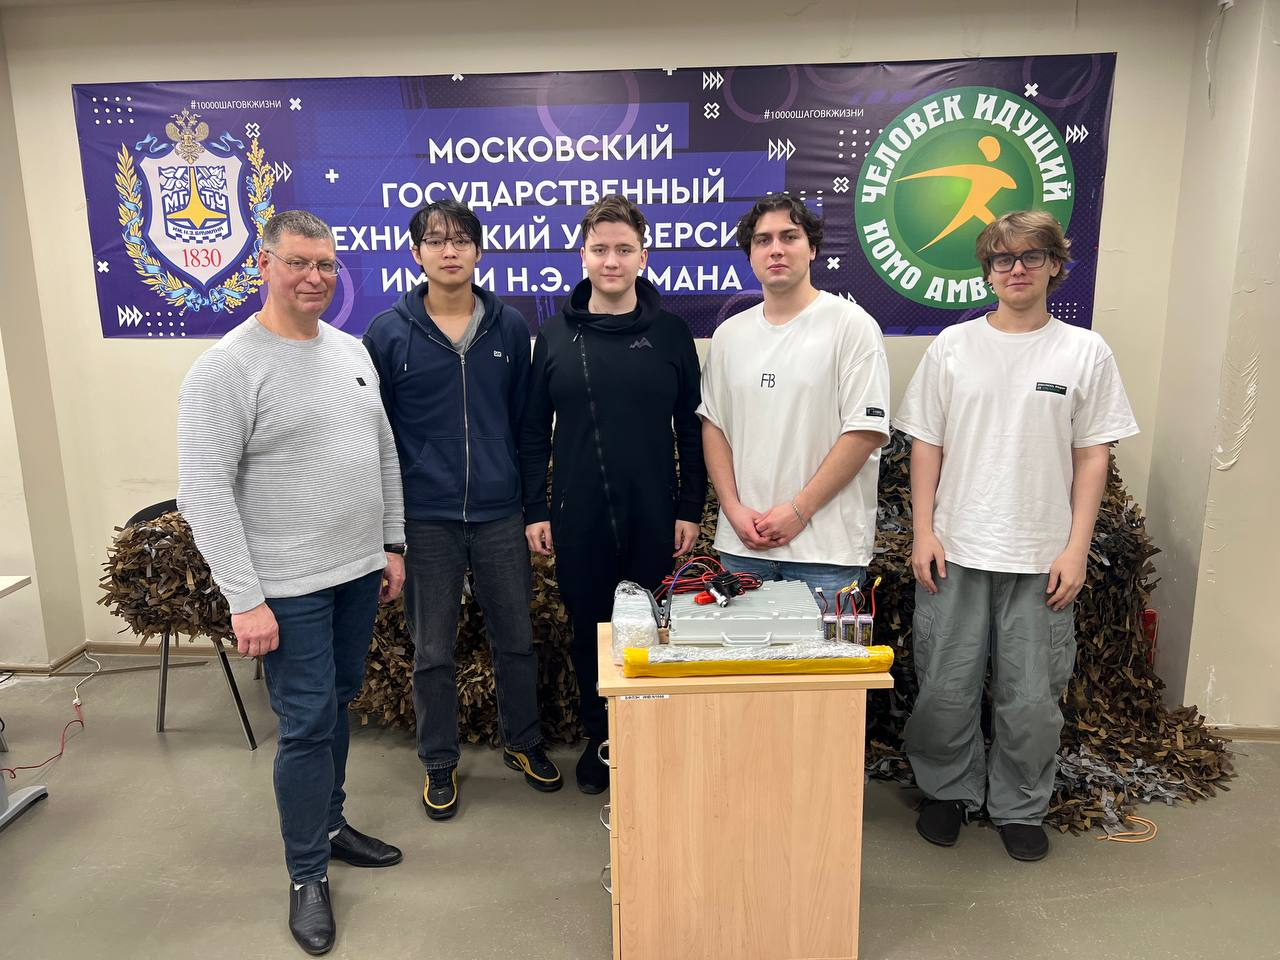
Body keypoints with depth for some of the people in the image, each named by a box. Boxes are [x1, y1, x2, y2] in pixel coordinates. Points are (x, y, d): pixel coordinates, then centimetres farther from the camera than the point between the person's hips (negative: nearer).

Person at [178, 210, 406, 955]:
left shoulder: (352, 350, 8)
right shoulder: (227, 368, -13)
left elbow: (385, 453, 14)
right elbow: (203, 491, -16)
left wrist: (393, 544, 13)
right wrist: (245, 598, -18)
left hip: (360, 573, 6)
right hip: (290, 586, -6)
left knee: (338, 708, 18)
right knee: (308, 725, 1)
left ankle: (330, 825, 38)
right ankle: (309, 876, 20)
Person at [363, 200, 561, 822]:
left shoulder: (510, 327, 3)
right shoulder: (388, 333, -3)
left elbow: (525, 419, 7)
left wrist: (531, 500, 6)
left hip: (500, 515, 2)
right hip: (424, 520, -1)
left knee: (516, 640, 14)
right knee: (432, 652, 11)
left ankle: (523, 743, 36)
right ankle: (439, 764, 30)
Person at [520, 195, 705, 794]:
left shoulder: (670, 333, 2)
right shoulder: (555, 334, 4)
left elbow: (692, 429, 3)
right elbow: (535, 431, 5)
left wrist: (690, 510, -1)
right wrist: (535, 511, 1)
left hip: (653, 520, 0)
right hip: (577, 520, 1)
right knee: (588, 633, 11)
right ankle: (598, 739, 30)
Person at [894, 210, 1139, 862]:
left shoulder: (1085, 353, 3)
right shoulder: (952, 347, 4)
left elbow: (1092, 457, 3)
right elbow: (925, 445, 5)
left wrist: (1076, 549, -3)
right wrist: (923, 532, -2)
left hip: (1042, 558, 0)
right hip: (955, 551, 1)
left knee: (1032, 697, 7)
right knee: (945, 690, 8)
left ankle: (1020, 807, 29)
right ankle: (949, 791, 30)